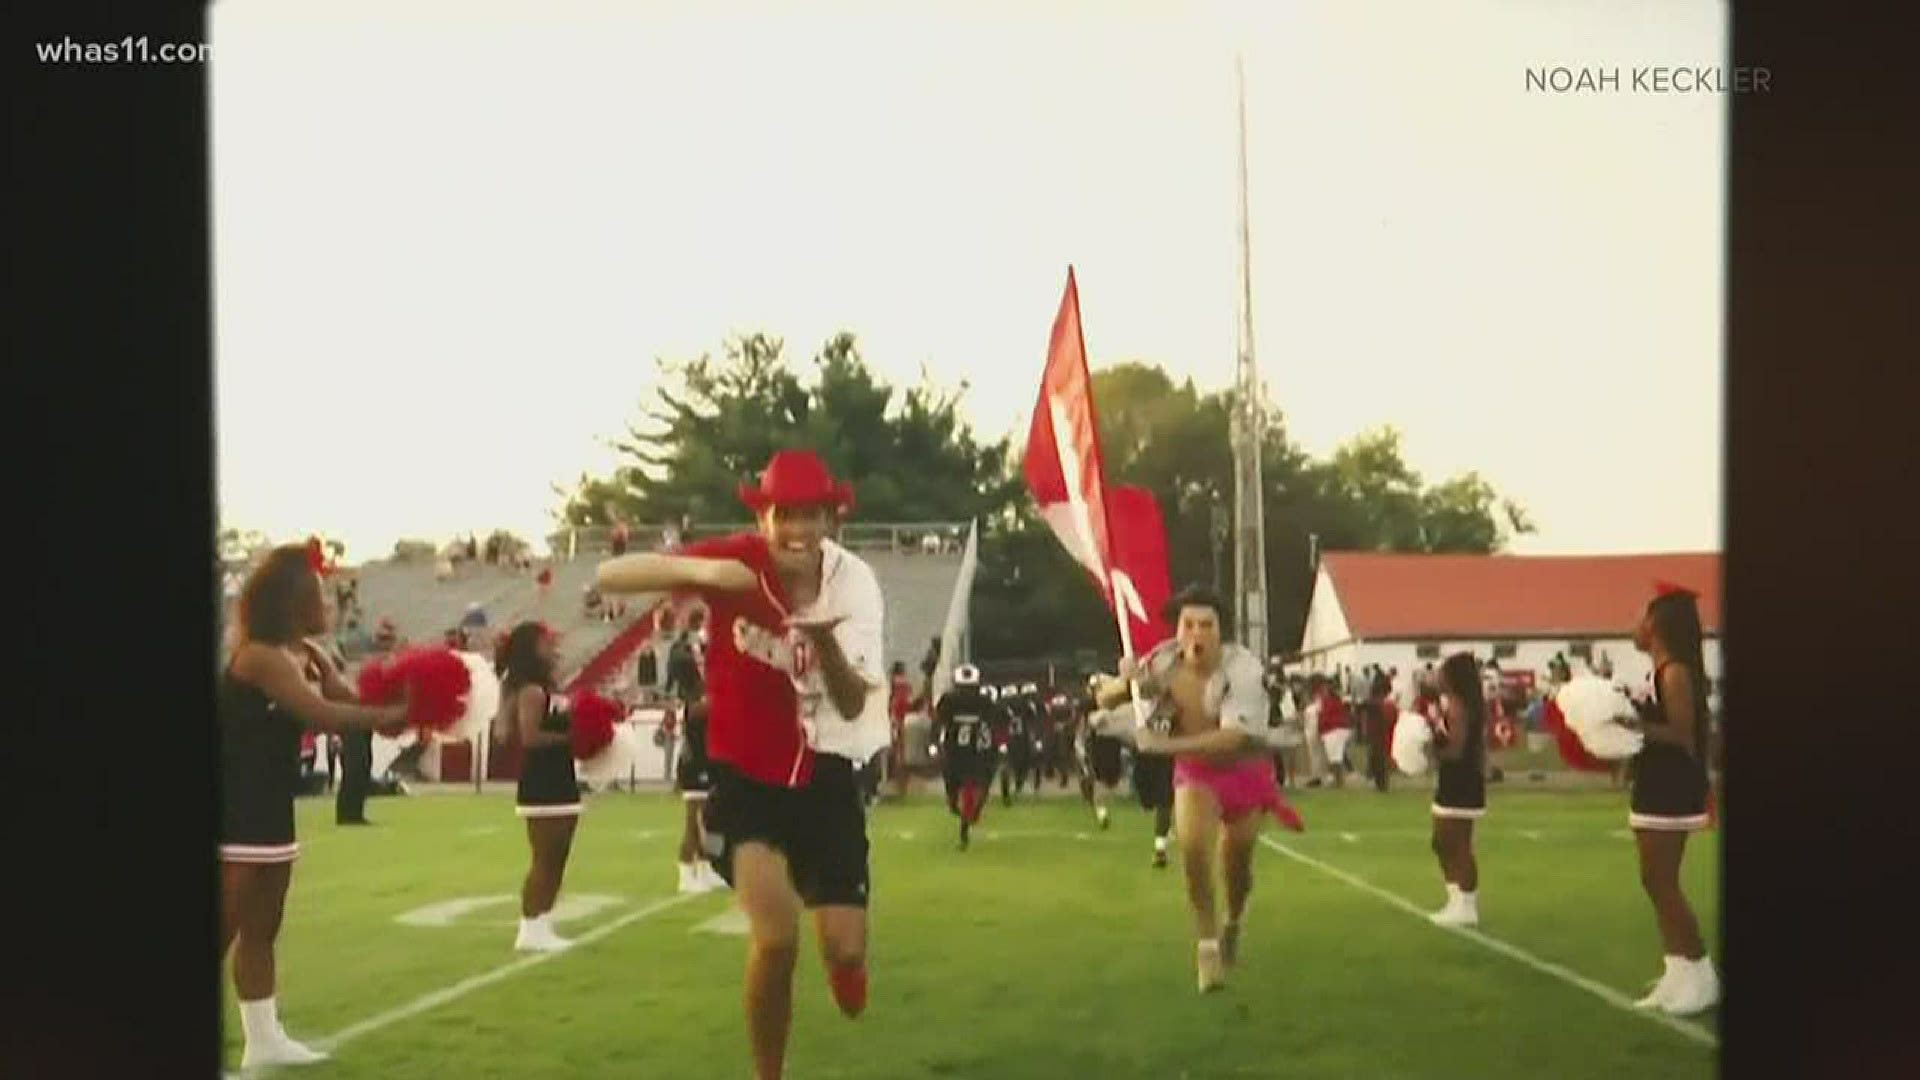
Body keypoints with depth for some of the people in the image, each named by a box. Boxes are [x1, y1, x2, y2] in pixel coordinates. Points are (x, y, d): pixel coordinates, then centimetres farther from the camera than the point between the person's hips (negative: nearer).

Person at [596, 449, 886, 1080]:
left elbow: (855, 705, -13)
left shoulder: (855, 583, -9)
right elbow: (610, 576, -20)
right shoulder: (736, 561, -14)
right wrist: (697, 570, -37)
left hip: (823, 778, 2)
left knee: (845, 954, -3)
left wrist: (825, 640, -33)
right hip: (745, 776, -2)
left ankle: (845, 965, 39)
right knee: (776, 938, -22)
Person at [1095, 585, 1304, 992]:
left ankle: (1233, 925, 43)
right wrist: (1126, 683, -31)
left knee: (1236, 865, 10)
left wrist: (1166, 744, -43)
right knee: (1193, 850, -20)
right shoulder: (1164, 661, -18)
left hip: (1245, 770, -1)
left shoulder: (1243, 669, -29)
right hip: (1195, 772, 2)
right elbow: (1105, 699, -8)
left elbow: (1234, 738, -38)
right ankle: (1207, 945, -3)